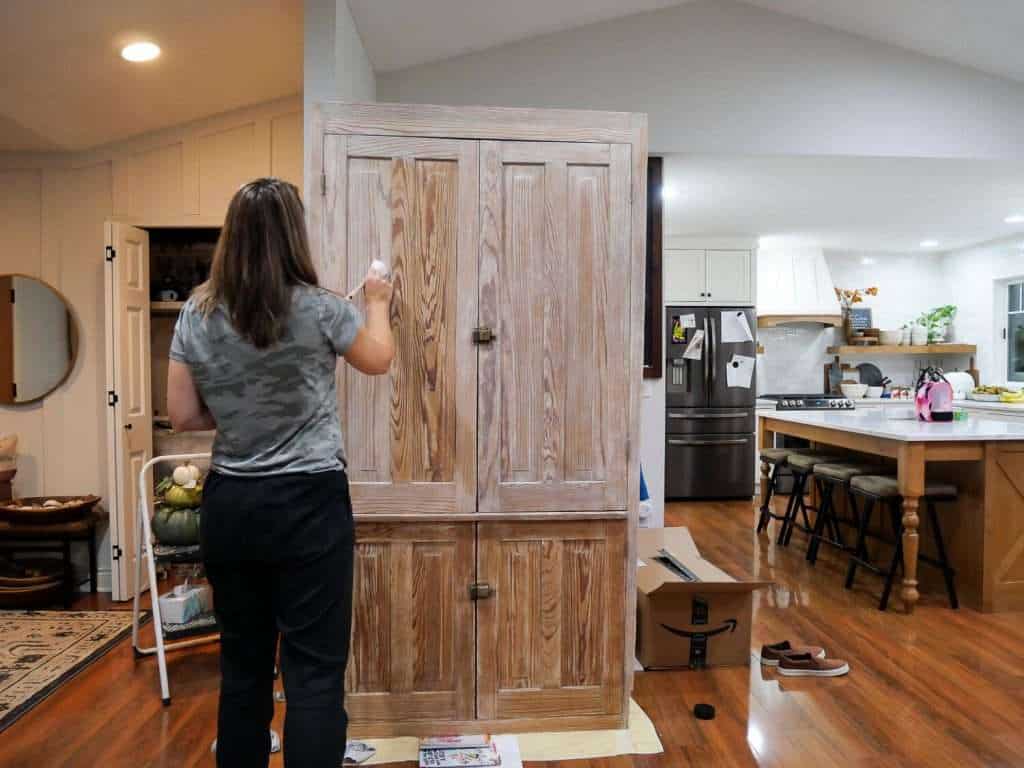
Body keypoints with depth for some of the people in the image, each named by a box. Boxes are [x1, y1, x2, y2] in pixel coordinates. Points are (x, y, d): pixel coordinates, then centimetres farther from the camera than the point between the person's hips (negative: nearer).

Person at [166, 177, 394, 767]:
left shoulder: (197, 315, 1)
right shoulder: (318, 308, -10)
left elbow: (183, 415, 5)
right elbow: (379, 359, 7)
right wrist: (378, 302, 23)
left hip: (229, 503, 5)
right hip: (308, 503, -5)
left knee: (242, 662, 18)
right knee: (314, 669, 3)